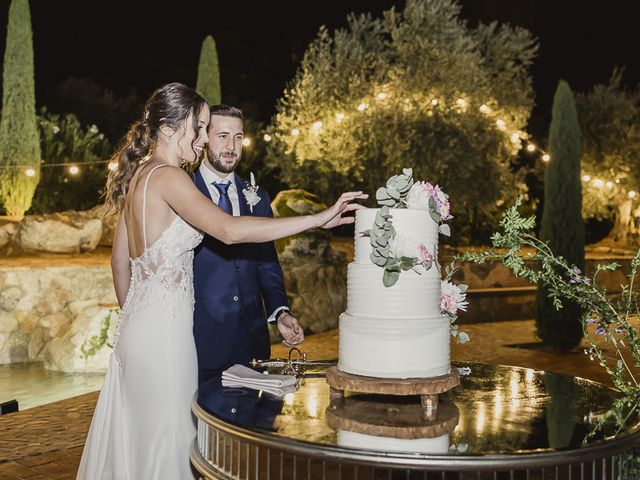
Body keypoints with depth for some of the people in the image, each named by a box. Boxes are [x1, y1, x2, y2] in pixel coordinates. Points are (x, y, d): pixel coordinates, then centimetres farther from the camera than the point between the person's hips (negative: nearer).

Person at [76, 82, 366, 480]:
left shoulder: (136, 176, 11)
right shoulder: (167, 177, -17)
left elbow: (120, 260, 17)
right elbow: (229, 230, -31)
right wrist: (319, 219, -29)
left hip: (136, 325, 9)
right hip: (163, 330, -9)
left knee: (134, 437, 19)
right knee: (165, 440, 3)